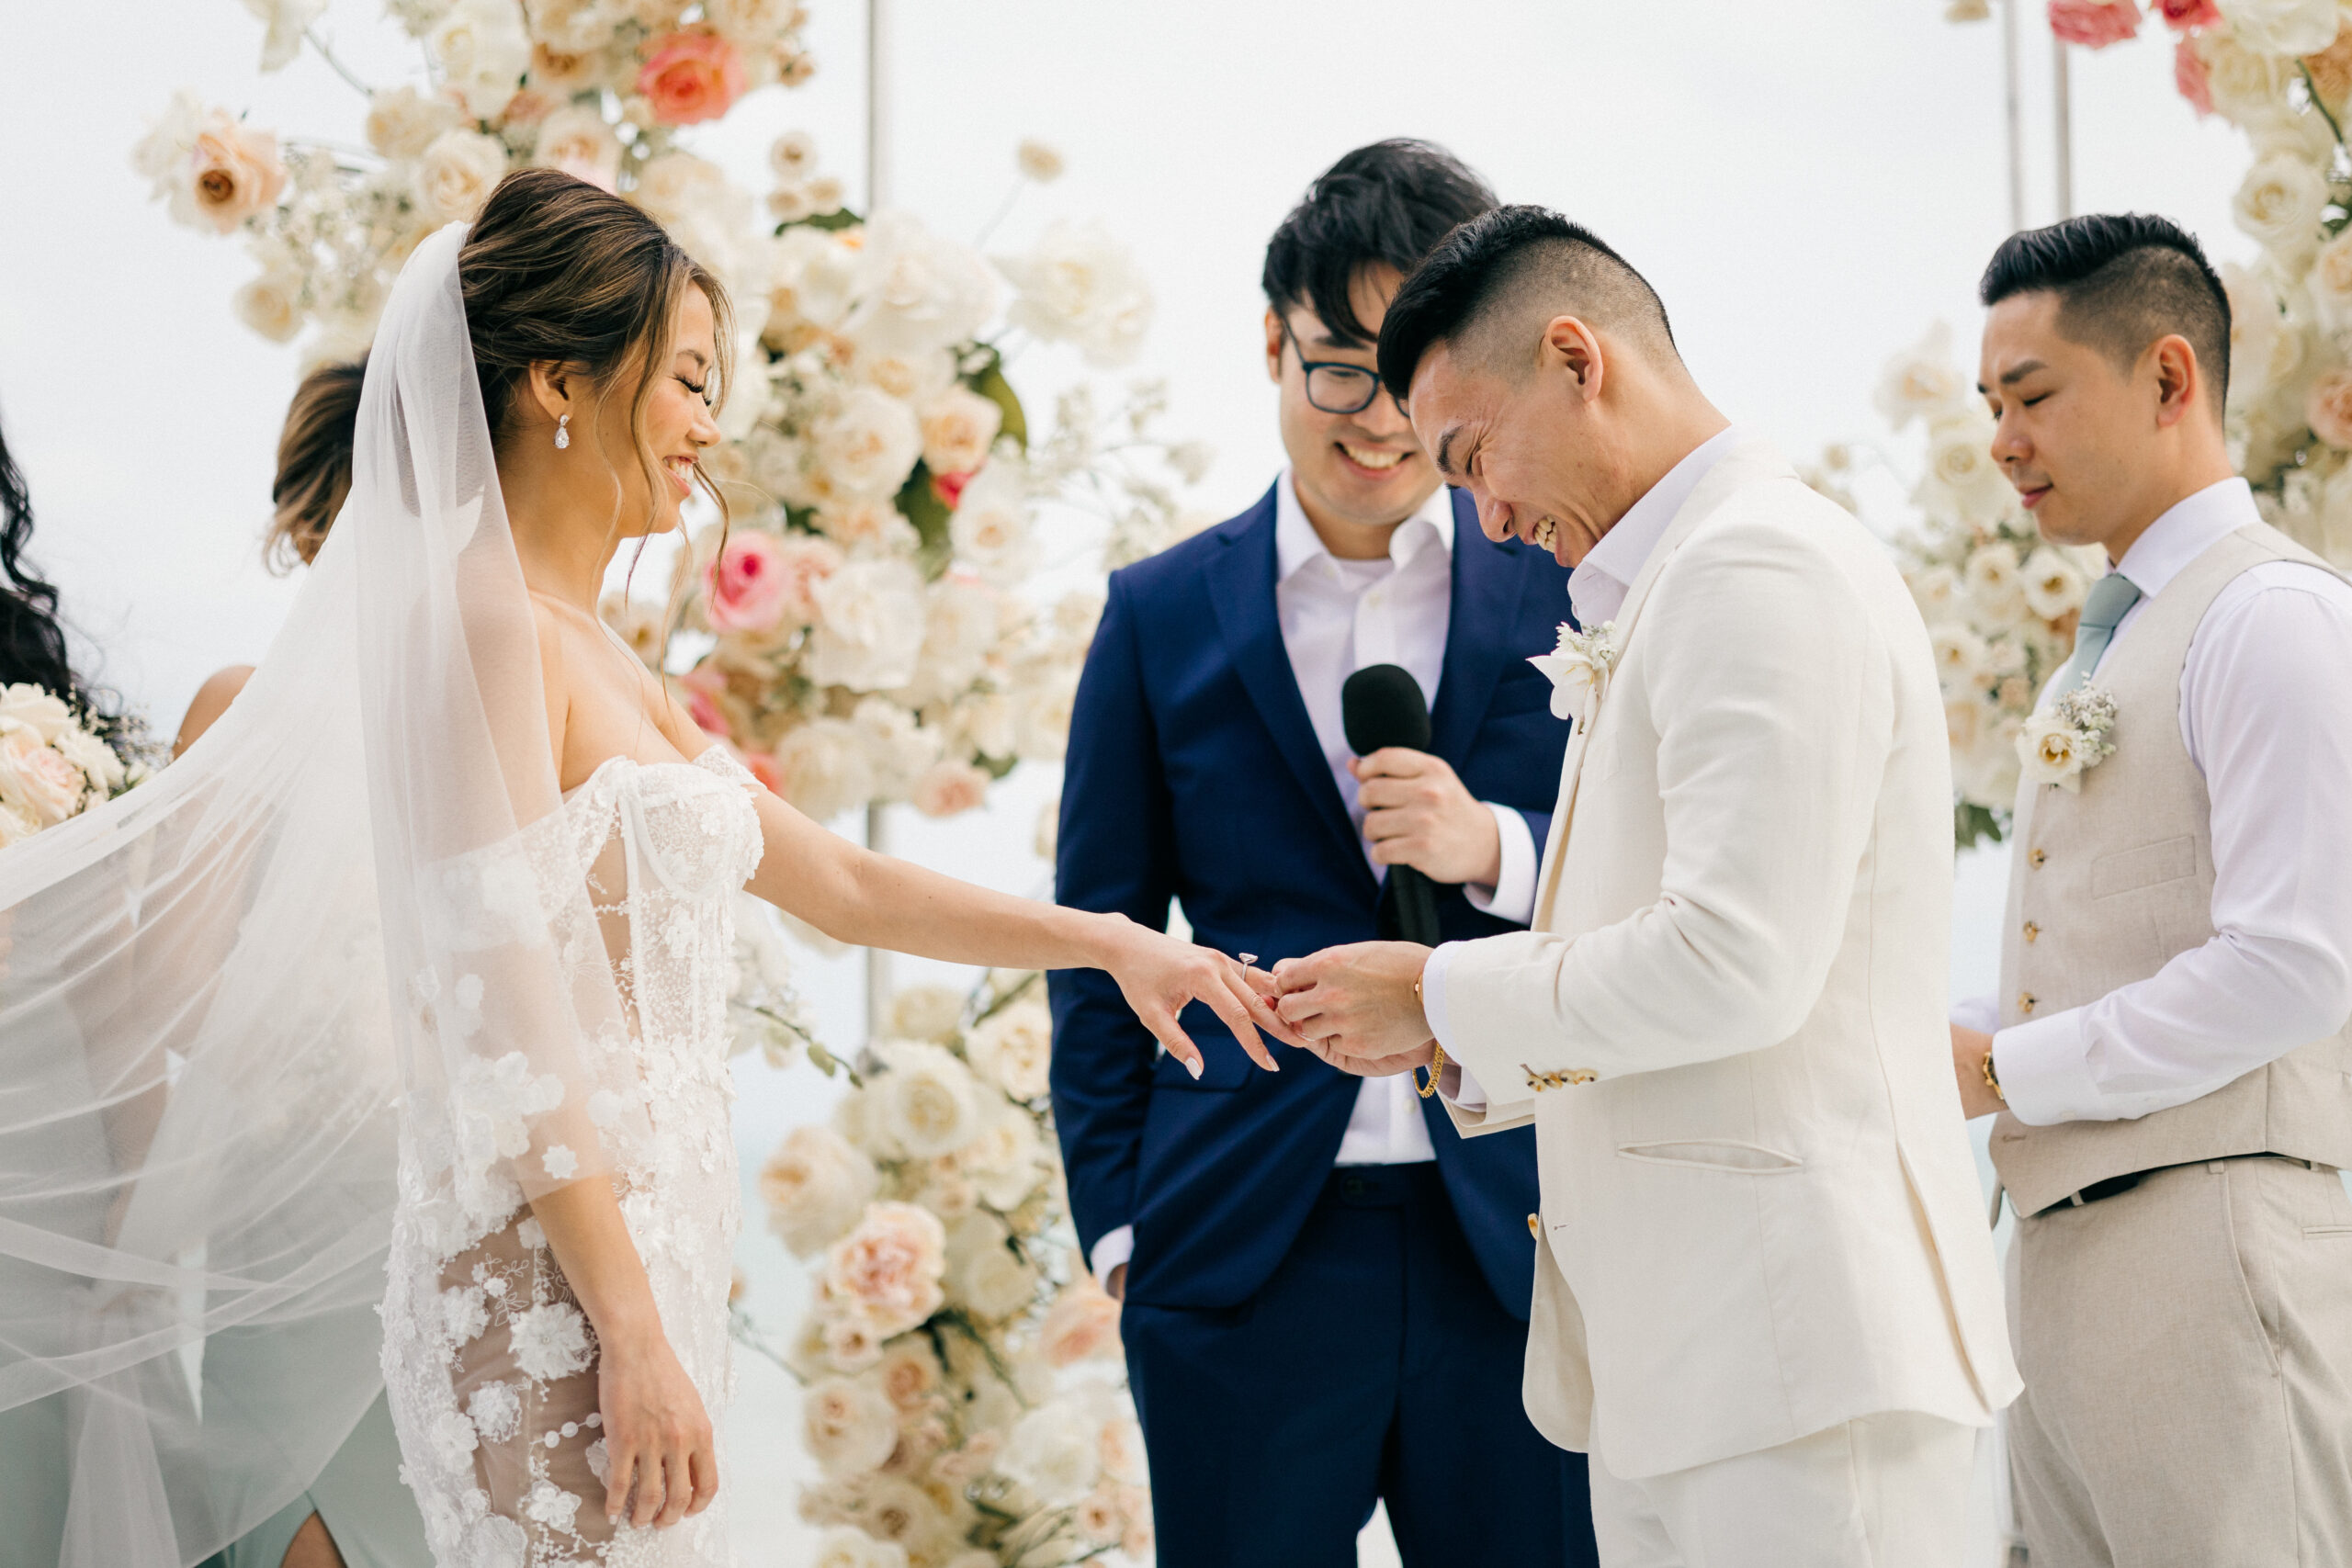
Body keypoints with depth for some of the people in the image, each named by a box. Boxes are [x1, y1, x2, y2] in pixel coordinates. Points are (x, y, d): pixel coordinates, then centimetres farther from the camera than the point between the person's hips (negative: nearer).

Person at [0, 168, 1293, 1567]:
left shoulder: (594, 653, 17)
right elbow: (506, 1028, -17)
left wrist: (1109, 941, 25)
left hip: (643, 1242, 9)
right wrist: (635, 1333, -19)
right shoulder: (480, 625, -11)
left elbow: (833, 880, 26)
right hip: (550, 1289, -9)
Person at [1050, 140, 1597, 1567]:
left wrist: (1498, 851, -12)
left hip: (1521, 1241, 0)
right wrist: (1119, 1223, 4)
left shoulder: (1574, 589, 6)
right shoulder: (1162, 617, 9)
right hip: (1246, 1255, 0)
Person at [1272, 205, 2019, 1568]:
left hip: (1797, 1335, -10)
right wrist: (1461, 1046, 12)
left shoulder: (1763, 572, -12)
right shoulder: (1669, 592, 20)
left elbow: (1738, 965, -21)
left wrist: (1444, 996, -8)